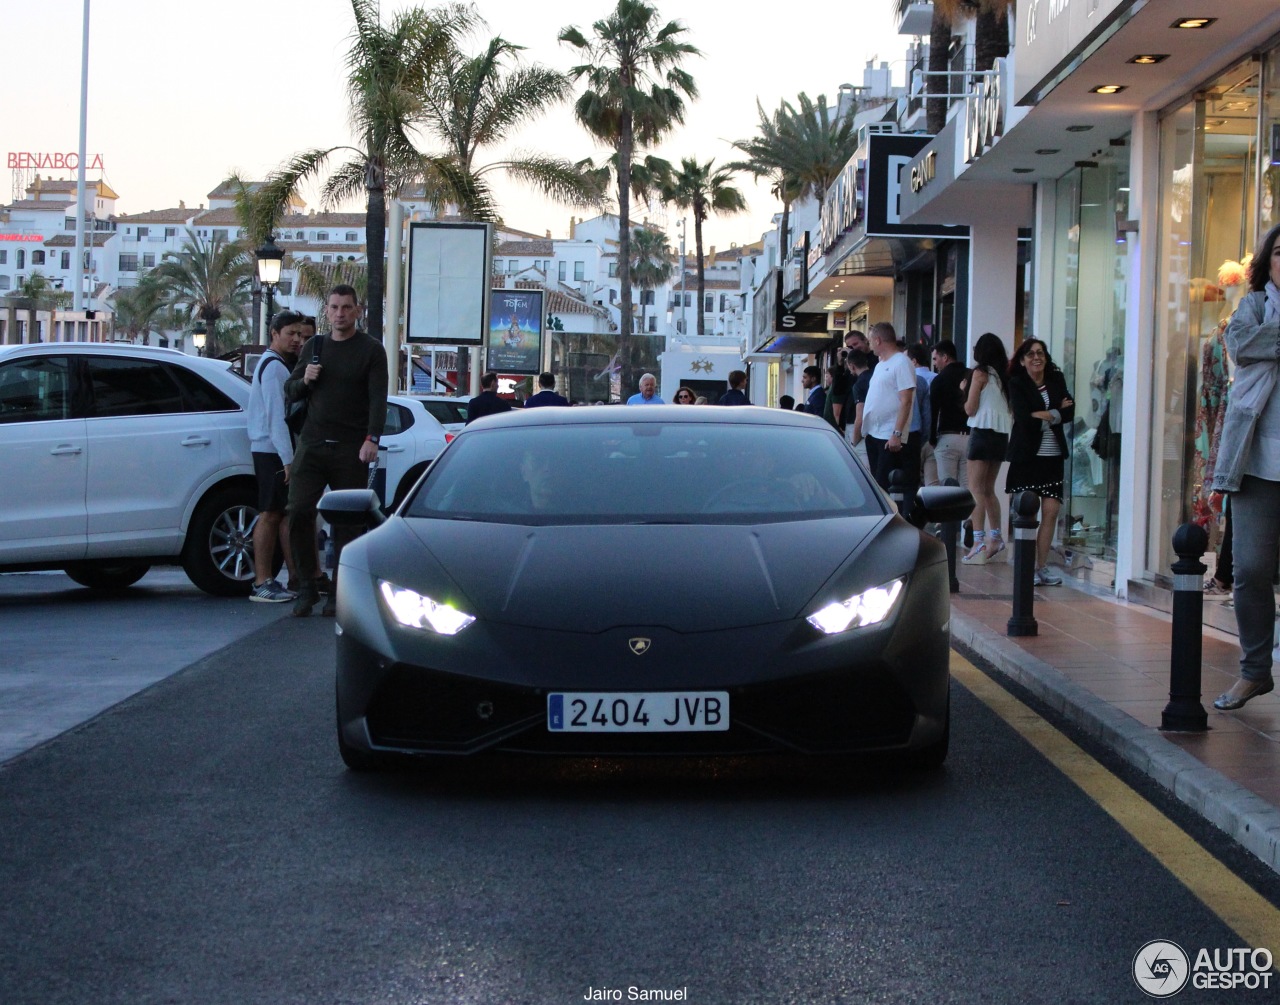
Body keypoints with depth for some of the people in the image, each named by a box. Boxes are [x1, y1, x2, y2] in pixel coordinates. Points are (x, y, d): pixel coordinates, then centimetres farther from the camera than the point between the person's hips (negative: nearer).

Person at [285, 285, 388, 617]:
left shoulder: (371, 349, 2)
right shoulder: (314, 346, 15)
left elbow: (378, 399, -6)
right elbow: (290, 391, 20)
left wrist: (372, 439, -19)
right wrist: (304, 380, -3)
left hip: (351, 450, -3)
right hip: (312, 443, 3)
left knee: (346, 521, 0)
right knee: (298, 512, -7)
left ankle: (338, 594, 7)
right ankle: (307, 587, 4)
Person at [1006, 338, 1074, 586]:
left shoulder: (1057, 380, 11)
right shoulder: (1017, 384, 0)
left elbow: (1070, 412, 1)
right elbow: (1023, 417, -13)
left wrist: (1044, 415, -11)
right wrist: (1057, 412, -5)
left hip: (1053, 456, 3)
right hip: (1026, 455, -3)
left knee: (1051, 511, -2)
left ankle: (1042, 566, 7)